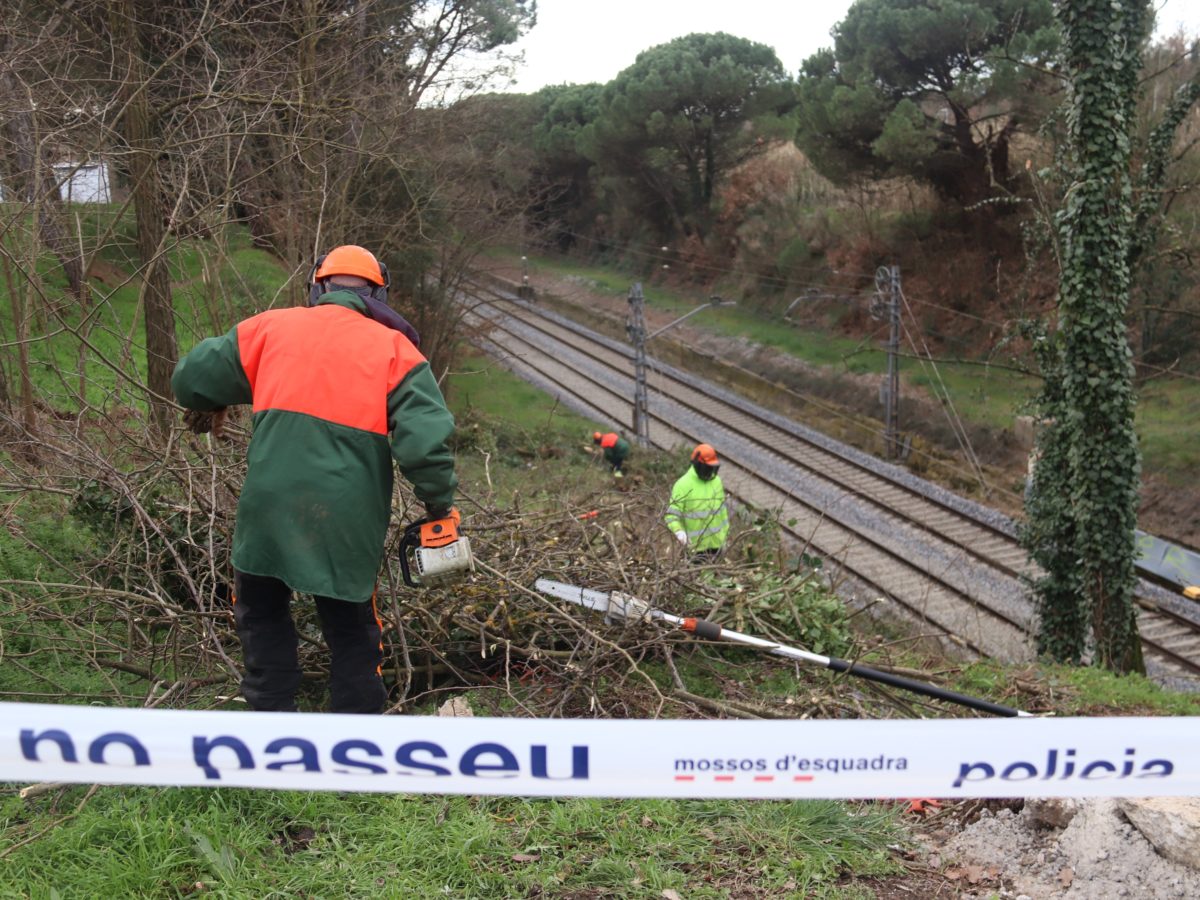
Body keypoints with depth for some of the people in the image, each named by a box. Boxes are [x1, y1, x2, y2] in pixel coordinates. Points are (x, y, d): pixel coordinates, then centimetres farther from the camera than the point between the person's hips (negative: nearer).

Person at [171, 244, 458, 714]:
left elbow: (190, 380, 14)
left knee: (262, 614, 23)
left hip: (269, 507, 1)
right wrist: (440, 503, 4)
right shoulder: (393, 348, 2)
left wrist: (214, 406, 35)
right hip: (346, 519, -1)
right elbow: (425, 440, -9)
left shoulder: (271, 327, 8)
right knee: (352, 632, 17)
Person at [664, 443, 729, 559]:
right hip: (694, 544, -5)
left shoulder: (716, 480, 2)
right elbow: (672, 514, -19)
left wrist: (725, 534, 16)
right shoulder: (683, 484, -17)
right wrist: (679, 532, -37)